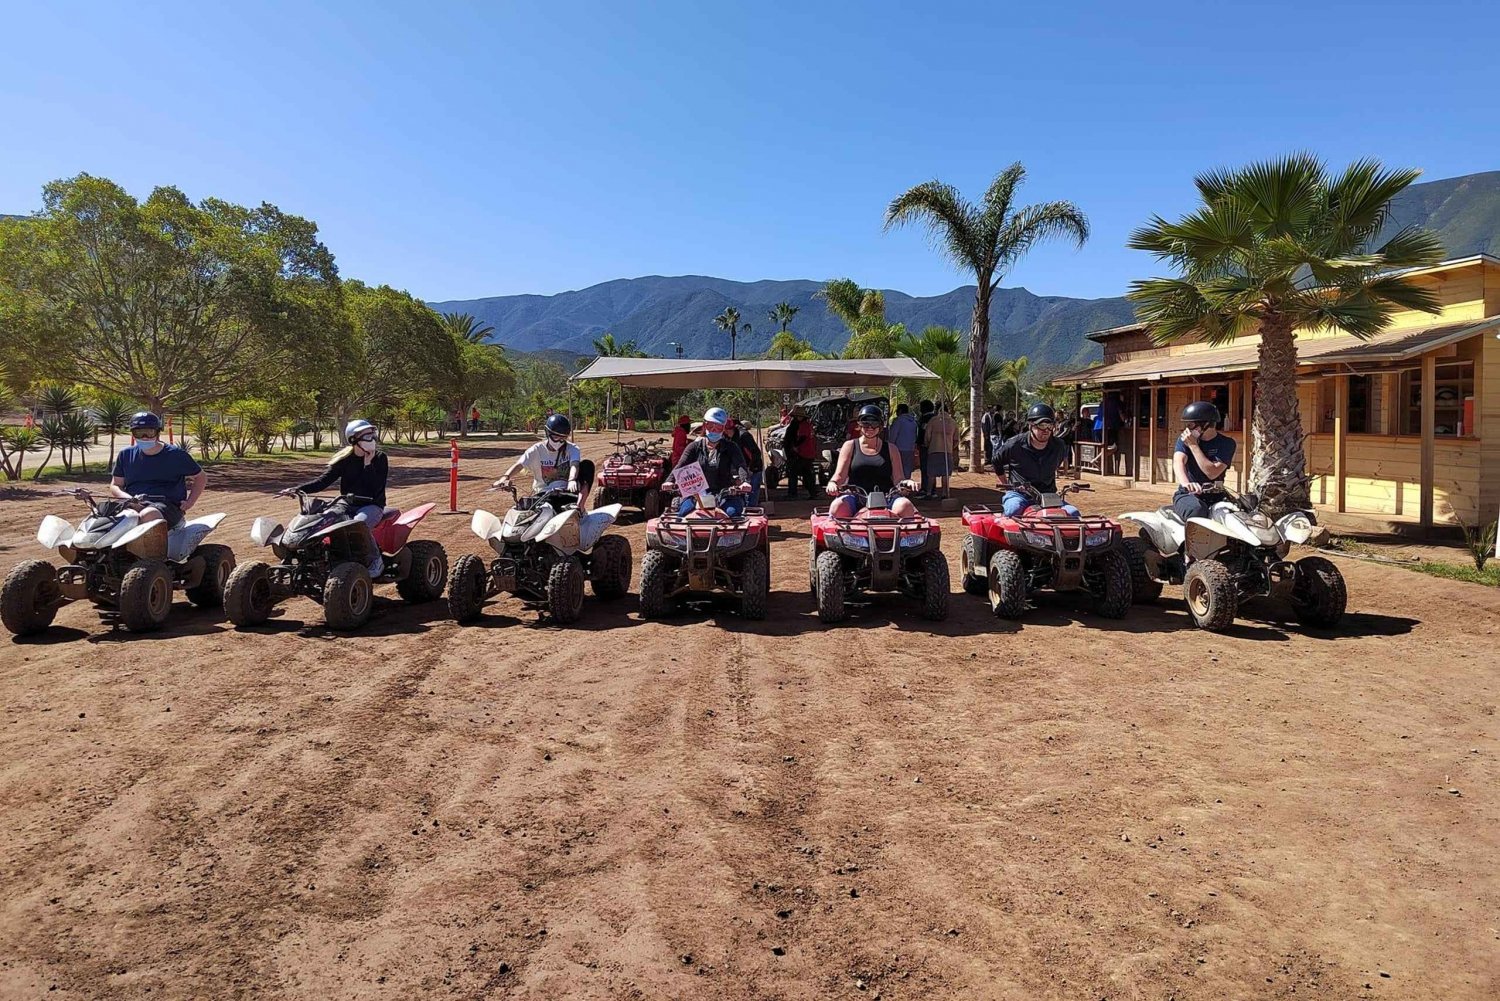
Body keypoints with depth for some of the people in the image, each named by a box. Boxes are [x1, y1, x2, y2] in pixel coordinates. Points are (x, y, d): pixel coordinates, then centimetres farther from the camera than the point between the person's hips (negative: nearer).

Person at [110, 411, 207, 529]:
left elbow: (201, 477, 16)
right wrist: (130, 499, -5)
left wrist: (190, 502, 1)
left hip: (167, 506, -4)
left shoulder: (177, 455, 6)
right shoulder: (126, 455, 16)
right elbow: (115, 486, 18)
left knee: (148, 516, -41)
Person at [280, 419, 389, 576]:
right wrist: (297, 489, -16)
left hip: (372, 505, -4)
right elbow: (324, 480, -4)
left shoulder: (380, 458, -2)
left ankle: (376, 560, -20)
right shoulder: (344, 459, 5)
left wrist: (368, 464, -16)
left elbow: (377, 488, -13)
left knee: (360, 522, -38)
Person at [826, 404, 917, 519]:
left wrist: (907, 483, -14)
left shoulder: (891, 449, 16)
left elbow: (898, 479, 10)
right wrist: (832, 483, -17)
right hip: (855, 498, -1)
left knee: (905, 506, -32)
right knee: (837, 507, -35)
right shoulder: (850, 446, 14)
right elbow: (840, 475, 7)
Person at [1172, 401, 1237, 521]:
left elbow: (1212, 473, -13)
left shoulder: (1226, 443, 1)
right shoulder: (1184, 440, 5)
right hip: (1187, 494, -1)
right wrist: (1186, 483, -39)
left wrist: (1193, 445, -14)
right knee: (1196, 510, -35)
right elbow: (1178, 461, -17)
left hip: (1214, 497, 1)